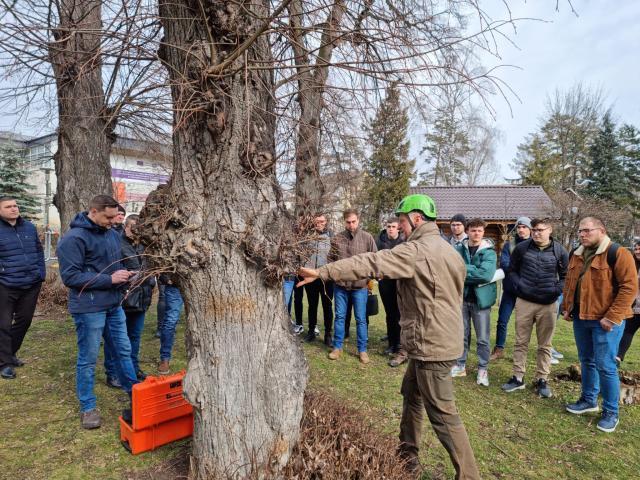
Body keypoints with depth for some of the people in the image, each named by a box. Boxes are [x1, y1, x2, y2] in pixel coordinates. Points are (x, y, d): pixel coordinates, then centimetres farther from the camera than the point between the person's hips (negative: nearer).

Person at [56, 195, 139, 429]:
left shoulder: (112, 233, 8)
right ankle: (88, 408, 24)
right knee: (88, 359, 7)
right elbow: (70, 277, -19)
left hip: (114, 305, 7)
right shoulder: (73, 238, -16)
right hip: (89, 308, -7)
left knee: (124, 351, 15)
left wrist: (123, 274, -1)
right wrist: (110, 279, -21)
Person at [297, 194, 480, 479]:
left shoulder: (417, 250, -19)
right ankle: (407, 455, 37)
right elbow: (455, 293, 18)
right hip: (439, 338, 10)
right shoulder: (447, 249, 11)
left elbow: (370, 263, -26)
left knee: (442, 414, 2)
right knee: (411, 395, 22)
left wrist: (321, 272, -23)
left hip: (431, 343, -10)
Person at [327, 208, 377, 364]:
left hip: (360, 285, -2)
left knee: (360, 319, 7)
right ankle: (337, 347, 26)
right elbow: (331, 259, 11)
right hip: (340, 285, 2)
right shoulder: (337, 238, 2)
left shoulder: (367, 238, -3)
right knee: (339, 316, 12)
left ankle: (362, 350, 20)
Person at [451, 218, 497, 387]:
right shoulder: (459, 249, 1)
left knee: (483, 338, 8)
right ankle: (460, 365, 29)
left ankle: (483, 369, 24)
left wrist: (464, 270, -16)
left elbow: (486, 274, -21)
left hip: (481, 299, -2)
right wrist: (475, 274, -19)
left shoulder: (489, 252, -7)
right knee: (462, 334, 14)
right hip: (462, 297, 2)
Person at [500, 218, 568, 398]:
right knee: (521, 342, 7)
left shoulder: (559, 251, -1)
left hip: (548, 304, 0)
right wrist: (518, 285, -4)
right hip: (524, 302, 0)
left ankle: (542, 380, 23)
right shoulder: (522, 248, -1)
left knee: (545, 345, 10)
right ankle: (518, 378, 18)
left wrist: (557, 290, -6)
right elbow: (512, 269, 10)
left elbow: (566, 275, 9)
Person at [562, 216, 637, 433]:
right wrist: (567, 308, 11)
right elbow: (569, 283, 19)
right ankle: (589, 400, 33)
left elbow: (629, 287, -17)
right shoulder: (576, 255, 10)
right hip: (580, 318, 7)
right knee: (586, 361, 17)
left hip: (605, 321, -7)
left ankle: (610, 412, 15)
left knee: (605, 366, -1)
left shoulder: (617, 253, -13)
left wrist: (612, 317, -19)